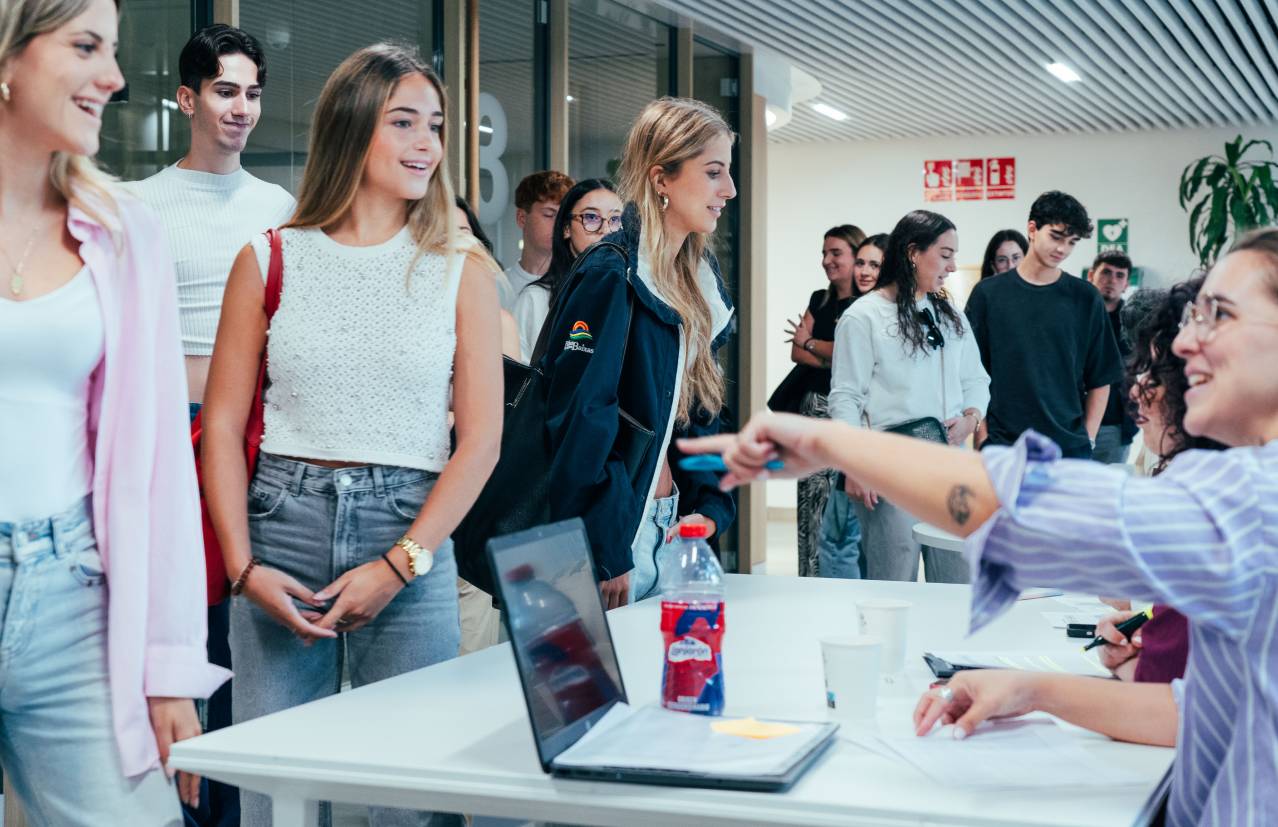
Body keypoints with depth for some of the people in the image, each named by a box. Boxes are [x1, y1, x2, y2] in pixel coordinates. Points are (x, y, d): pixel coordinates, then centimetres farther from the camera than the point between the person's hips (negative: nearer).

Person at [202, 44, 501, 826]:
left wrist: (399, 565, -9)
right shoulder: (269, 261, 6)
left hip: (408, 535, 0)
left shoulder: (463, 269, 4)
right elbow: (223, 424, 5)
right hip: (283, 526, 1)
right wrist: (244, 567, -5)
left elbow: (481, 437, -1)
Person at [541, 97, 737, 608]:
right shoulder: (612, 277, -16)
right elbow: (580, 419, -22)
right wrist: (607, 555, -21)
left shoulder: (698, 283, 11)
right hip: (609, 538, -8)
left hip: (670, 526, 8)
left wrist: (710, 506, 4)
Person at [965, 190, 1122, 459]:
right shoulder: (988, 293, 3)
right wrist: (981, 436, -3)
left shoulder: (1085, 298, 6)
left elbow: (1100, 379, 9)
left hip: (1071, 446, 1)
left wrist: (1088, 438, 1)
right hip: (1002, 444, -1)